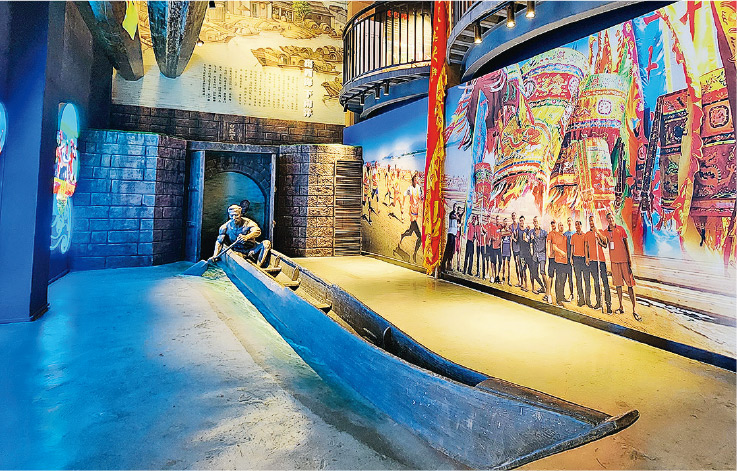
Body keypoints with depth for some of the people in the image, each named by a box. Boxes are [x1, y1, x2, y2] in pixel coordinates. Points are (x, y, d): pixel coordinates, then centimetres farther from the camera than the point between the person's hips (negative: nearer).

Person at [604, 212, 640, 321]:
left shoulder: (621, 229, 2)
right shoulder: (606, 232, 10)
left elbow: (626, 244, 2)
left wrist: (630, 258, -3)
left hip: (624, 259, -4)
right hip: (614, 260, 4)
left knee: (630, 283, -7)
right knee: (618, 283, 8)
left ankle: (634, 309, -7)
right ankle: (621, 307, 15)